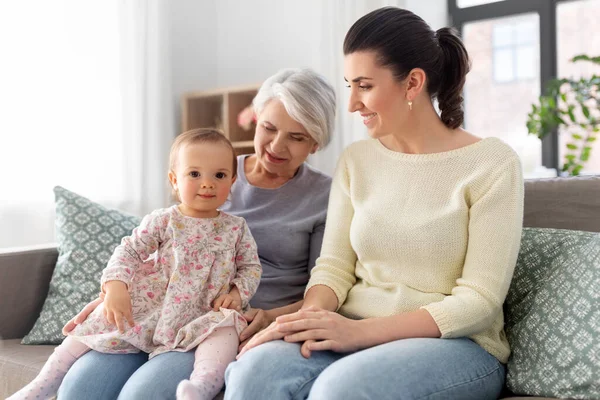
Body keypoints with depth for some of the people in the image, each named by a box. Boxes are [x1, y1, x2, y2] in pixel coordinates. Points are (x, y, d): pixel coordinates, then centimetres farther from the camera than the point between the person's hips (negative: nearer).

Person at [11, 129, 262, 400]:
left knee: (225, 331, -34)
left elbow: (251, 266, 13)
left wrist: (238, 292, -8)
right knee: (94, 327, -10)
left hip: (203, 316, -1)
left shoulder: (236, 228, 5)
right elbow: (130, 250, -1)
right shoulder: (162, 221, 1)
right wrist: (115, 287, -18)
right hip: (147, 306, 1)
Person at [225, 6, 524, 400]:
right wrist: (309, 317, -18)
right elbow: (335, 264, 5)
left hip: (457, 344, -3)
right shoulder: (356, 159, 8)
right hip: (354, 335, 4)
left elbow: (479, 301, -11)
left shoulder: (492, 163, -7)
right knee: (257, 368, -28)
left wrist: (361, 330, -21)